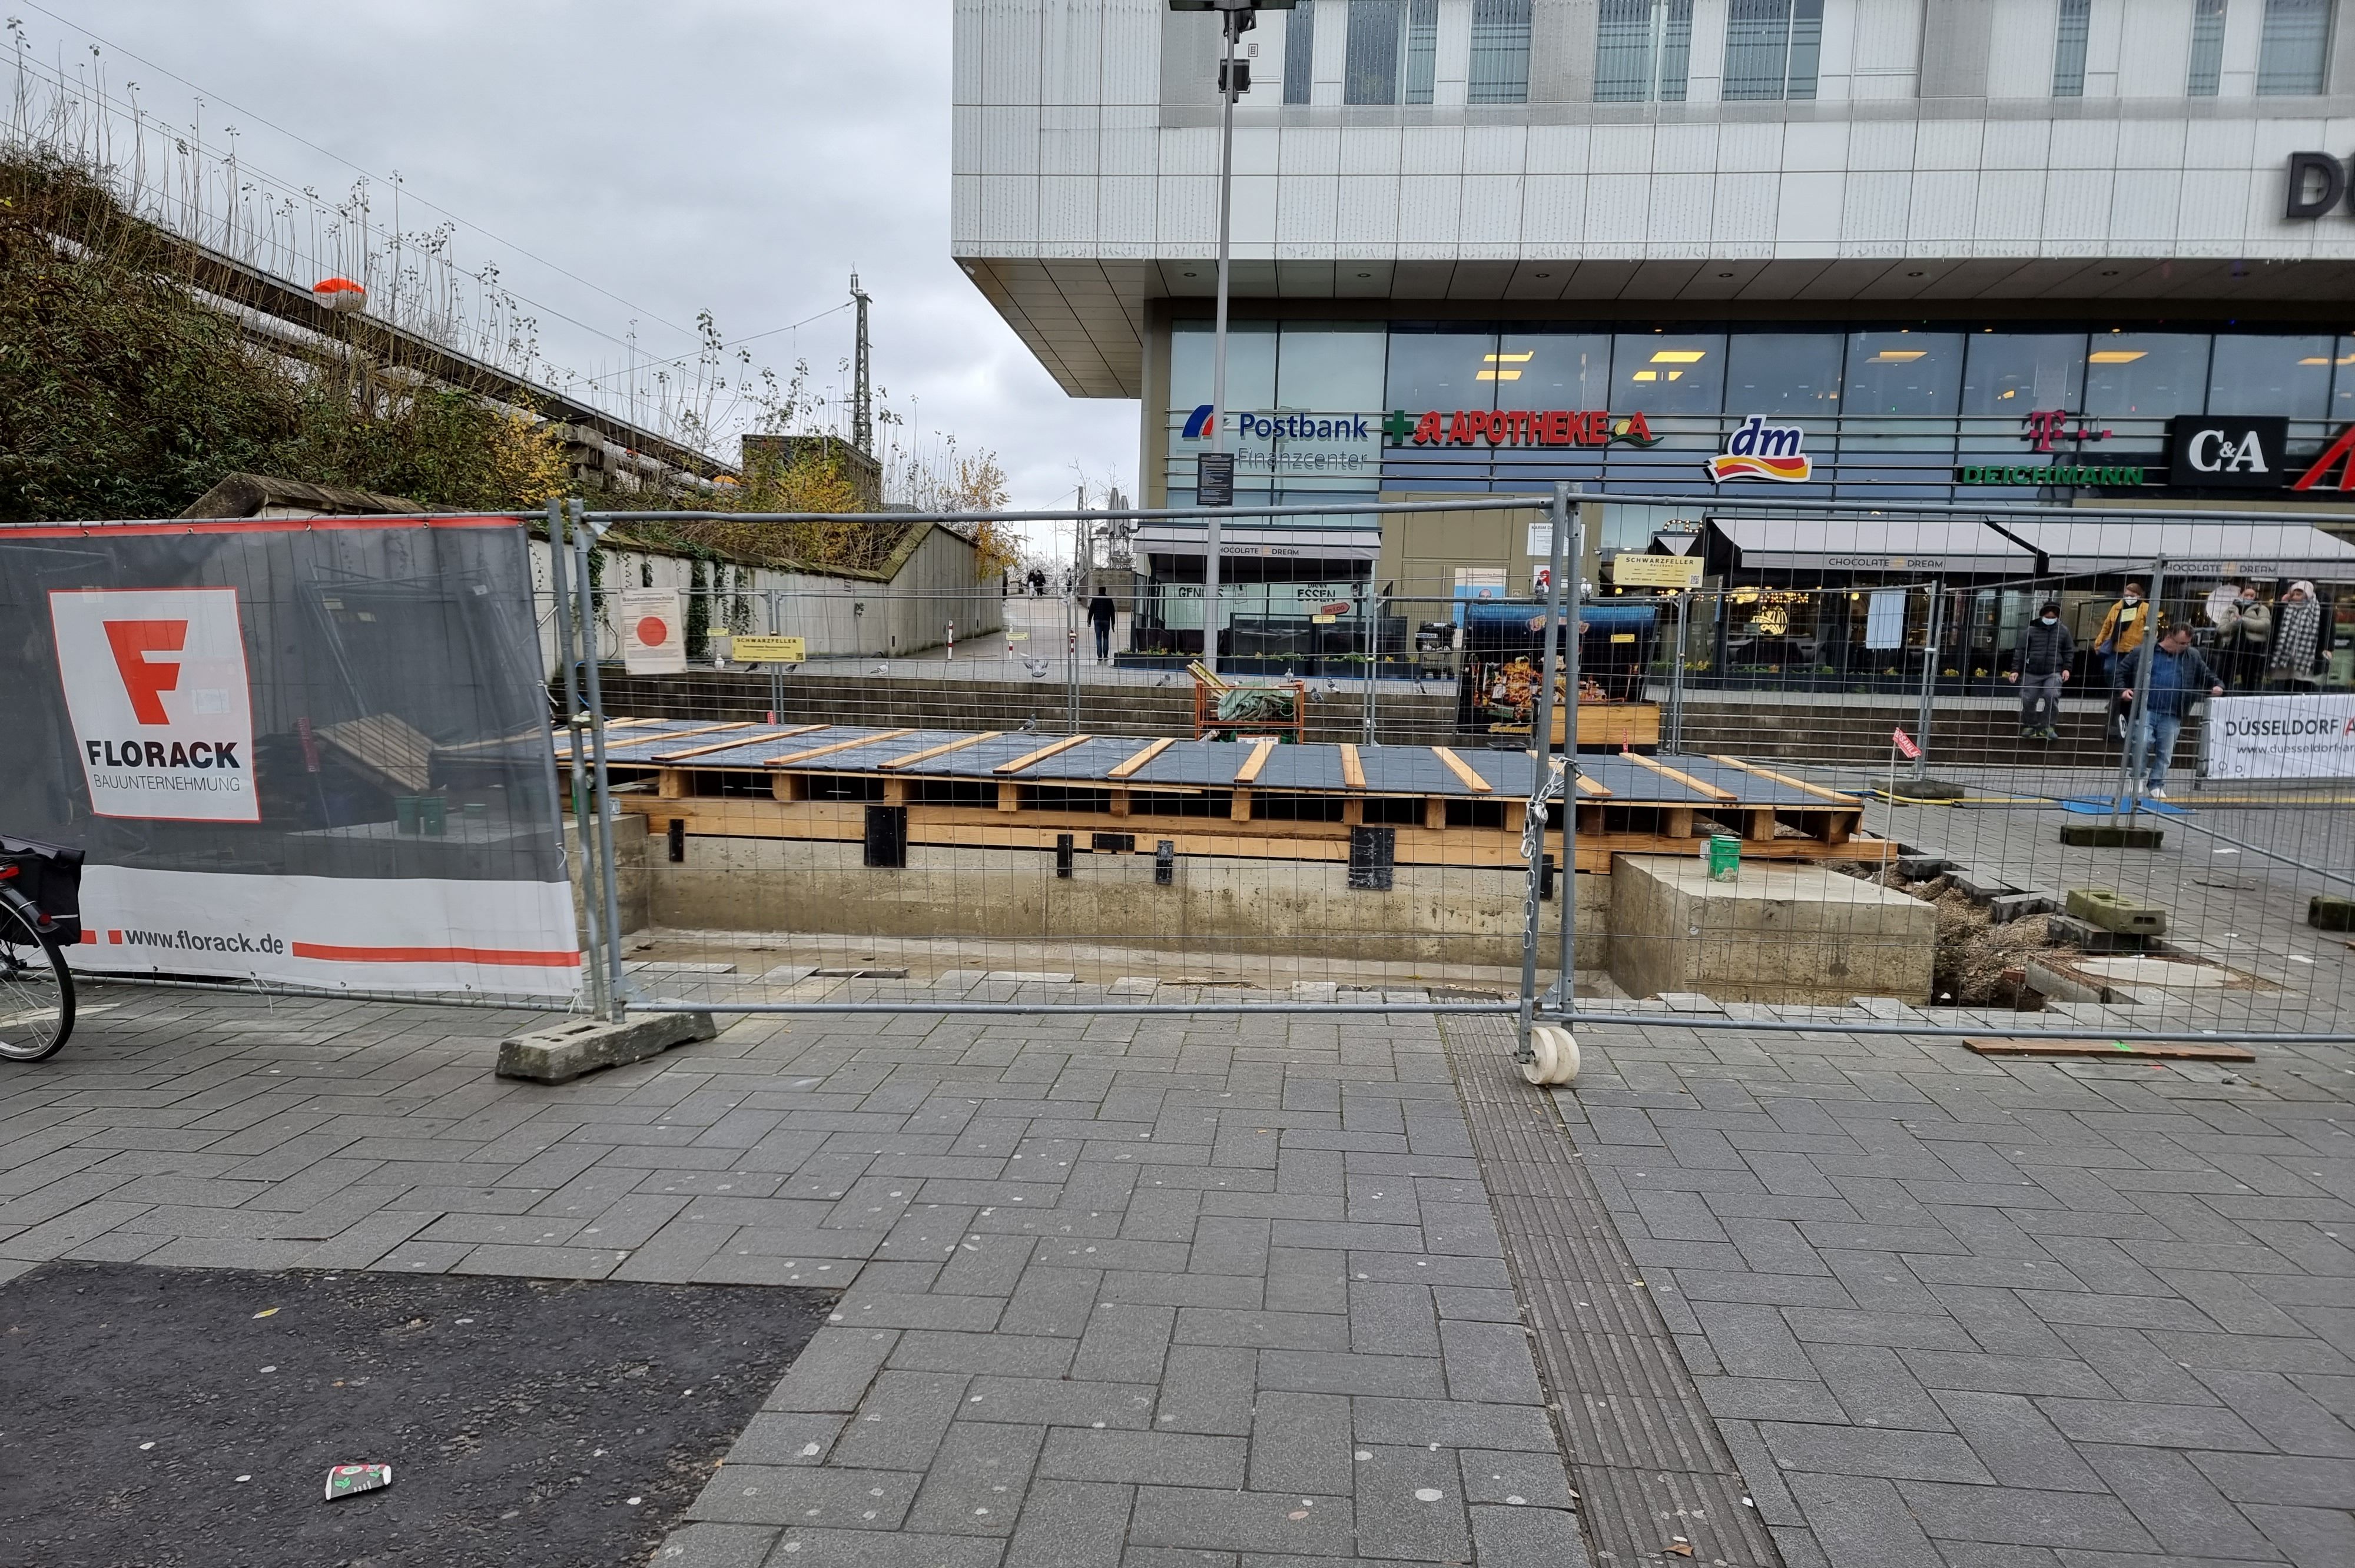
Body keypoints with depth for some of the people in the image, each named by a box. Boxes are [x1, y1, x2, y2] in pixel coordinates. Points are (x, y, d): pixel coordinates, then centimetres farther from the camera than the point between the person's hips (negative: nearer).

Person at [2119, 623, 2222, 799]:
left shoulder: (2192, 656, 12)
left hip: (2172, 716, 3)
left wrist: (2217, 685, -4)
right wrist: (2124, 690, -11)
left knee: (2165, 753, 5)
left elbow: (2207, 676, 17)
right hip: (2146, 710, -3)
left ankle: (2157, 786, 15)